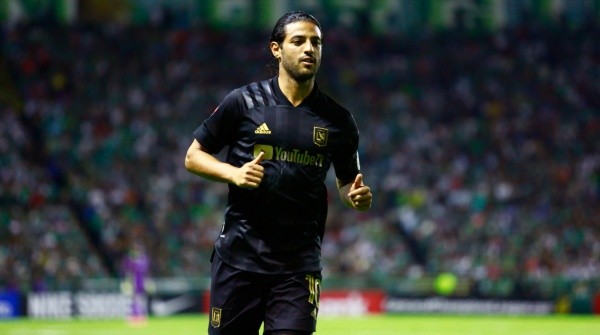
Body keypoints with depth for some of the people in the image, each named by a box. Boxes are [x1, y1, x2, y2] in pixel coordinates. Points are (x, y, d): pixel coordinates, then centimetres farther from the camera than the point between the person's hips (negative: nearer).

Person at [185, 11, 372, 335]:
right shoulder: (244, 101, 1)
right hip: (240, 253, -1)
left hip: (300, 261, 1)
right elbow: (193, 157, 6)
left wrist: (356, 196, -6)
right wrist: (234, 173, -12)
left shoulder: (337, 120, 6)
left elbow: (346, 182, 18)